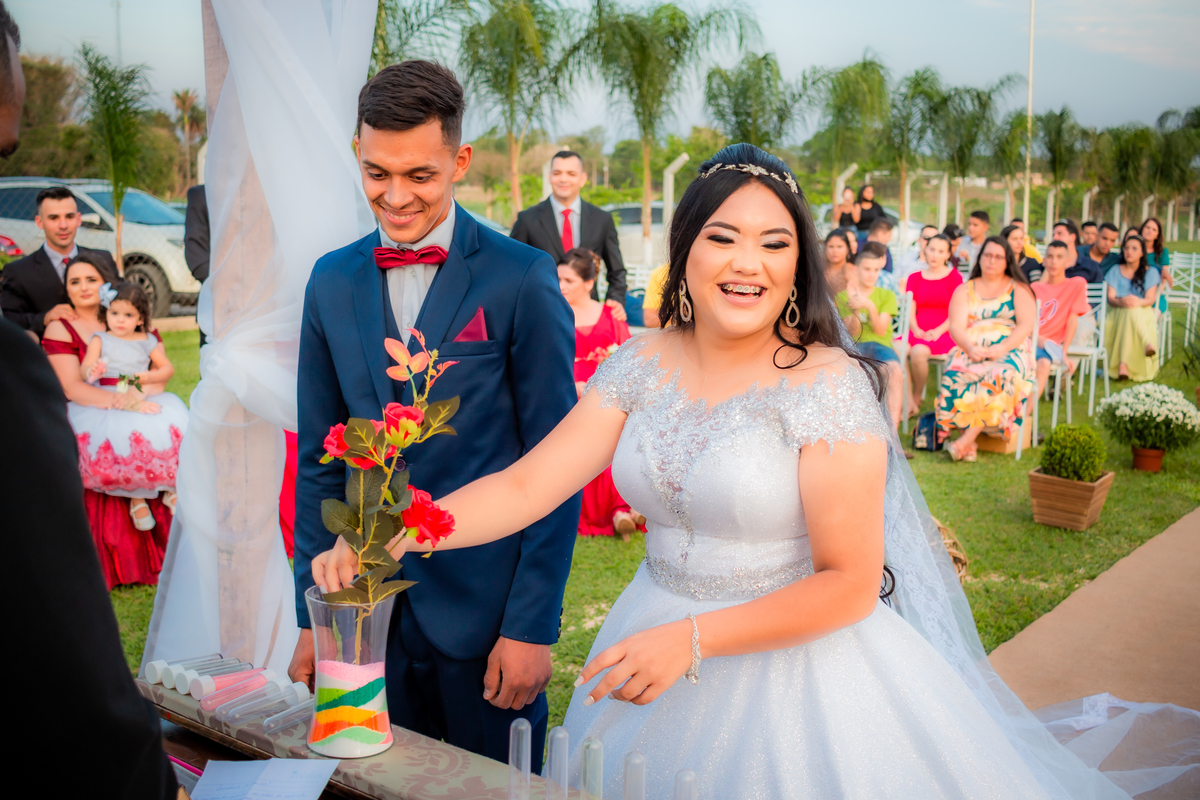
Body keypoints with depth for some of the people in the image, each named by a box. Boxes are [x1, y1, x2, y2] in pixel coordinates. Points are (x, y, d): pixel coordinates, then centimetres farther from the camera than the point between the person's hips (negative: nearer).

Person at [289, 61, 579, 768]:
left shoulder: (524, 278, -9)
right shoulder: (332, 282, 4)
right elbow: (320, 461, 8)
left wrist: (533, 623, -10)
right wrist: (313, 616, 6)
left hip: (486, 606, -3)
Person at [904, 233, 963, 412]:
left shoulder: (955, 277, 8)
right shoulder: (915, 278, 18)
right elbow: (910, 311, 11)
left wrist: (938, 331, -14)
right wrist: (915, 329, -9)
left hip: (944, 334, -3)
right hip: (918, 332, 3)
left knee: (918, 352, -35)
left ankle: (917, 397, -10)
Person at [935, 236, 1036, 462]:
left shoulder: (1018, 289, 14)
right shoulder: (964, 290, 17)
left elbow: (1026, 325, -1)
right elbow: (956, 326, 3)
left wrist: (1002, 348, -18)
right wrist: (970, 348, -18)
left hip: (1010, 352, -1)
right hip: (971, 351, 1)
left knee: (1001, 376, -37)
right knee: (955, 375, -34)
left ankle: (967, 439, -39)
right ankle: (969, 444, -36)